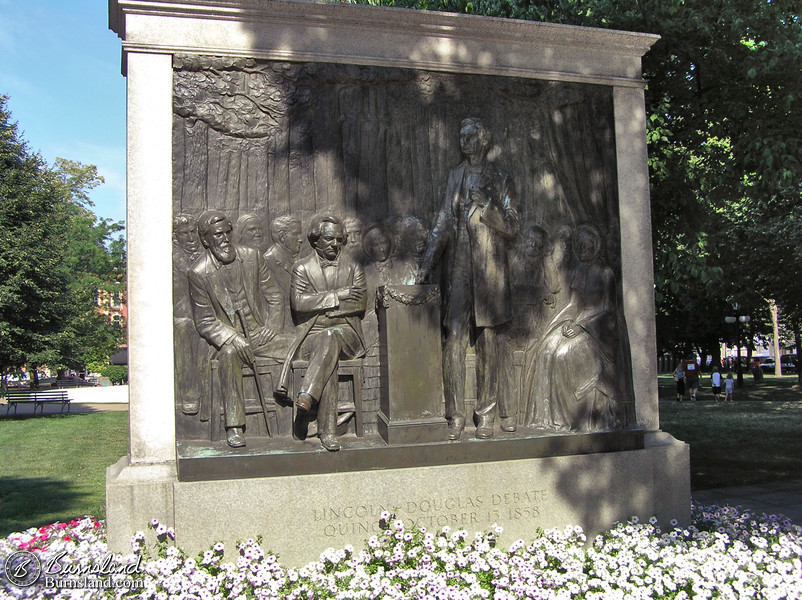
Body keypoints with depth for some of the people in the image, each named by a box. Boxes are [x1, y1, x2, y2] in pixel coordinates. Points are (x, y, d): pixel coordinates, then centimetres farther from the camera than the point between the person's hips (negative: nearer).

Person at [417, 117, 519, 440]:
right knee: (454, 339, -6)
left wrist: (487, 204, -11)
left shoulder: (499, 179, 9)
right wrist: (426, 265, 6)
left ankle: (486, 415, 8)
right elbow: (442, 225, 14)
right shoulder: (454, 177, 16)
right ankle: (455, 416, 0)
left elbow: (511, 228, 4)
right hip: (459, 270, 2)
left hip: (489, 271, -2)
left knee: (487, 341, 0)